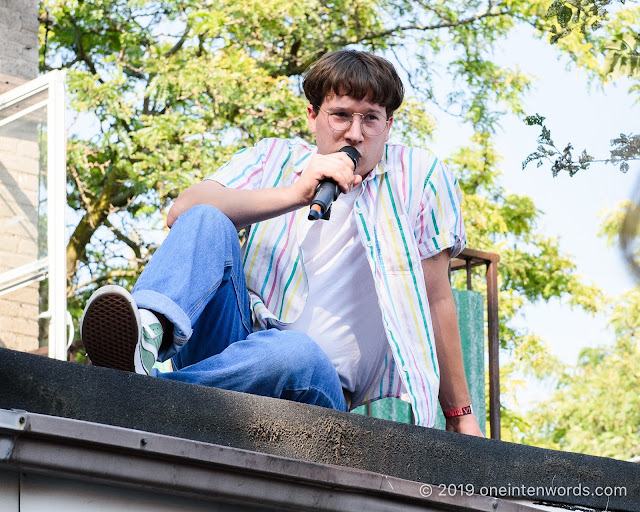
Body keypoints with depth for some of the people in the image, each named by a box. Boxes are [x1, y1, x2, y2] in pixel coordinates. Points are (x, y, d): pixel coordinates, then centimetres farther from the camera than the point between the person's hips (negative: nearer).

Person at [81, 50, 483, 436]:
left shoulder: (420, 177, 8)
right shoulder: (275, 159, 12)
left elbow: (436, 300, 13)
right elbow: (182, 212, -6)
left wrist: (460, 416, 14)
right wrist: (295, 195, -17)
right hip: (239, 342, 2)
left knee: (297, 352, -39)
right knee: (207, 221, -21)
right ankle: (150, 331, -52)